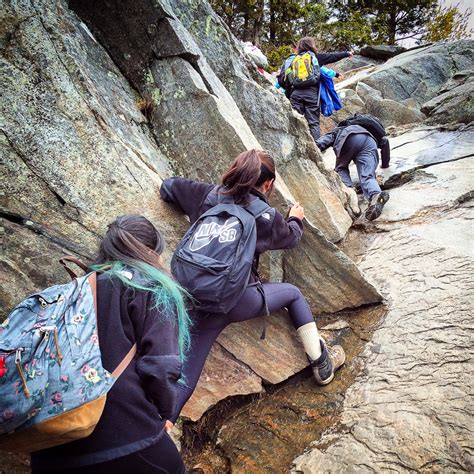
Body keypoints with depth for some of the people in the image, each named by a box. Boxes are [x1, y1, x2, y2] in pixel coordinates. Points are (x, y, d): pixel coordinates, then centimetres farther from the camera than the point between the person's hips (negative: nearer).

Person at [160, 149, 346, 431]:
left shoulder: (209, 195, 6)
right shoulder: (267, 216, 0)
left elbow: (169, 187, 21)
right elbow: (292, 238, 21)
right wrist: (296, 219, 44)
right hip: (241, 300, -2)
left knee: (188, 372, 7)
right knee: (293, 293, 24)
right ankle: (321, 363, 31)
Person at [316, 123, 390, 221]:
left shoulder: (337, 130, 37)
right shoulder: (366, 130, 49)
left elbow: (326, 139, 15)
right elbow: (384, 141, 40)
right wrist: (385, 164, 49)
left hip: (350, 139, -2)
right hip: (370, 142, 2)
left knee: (341, 169, 19)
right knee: (367, 177, -11)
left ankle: (348, 190, -11)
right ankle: (376, 195, -44)